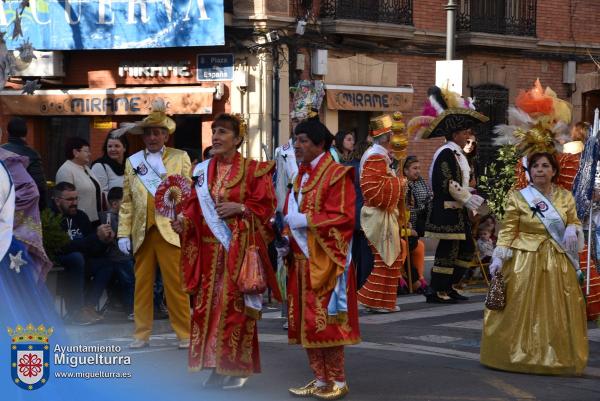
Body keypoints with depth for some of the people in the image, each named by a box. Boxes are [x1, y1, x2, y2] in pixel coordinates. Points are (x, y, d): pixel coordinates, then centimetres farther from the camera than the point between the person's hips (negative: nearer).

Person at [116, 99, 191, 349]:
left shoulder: (180, 158, 5)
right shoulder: (132, 162, 12)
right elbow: (127, 202, 10)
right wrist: (124, 233, 4)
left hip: (170, 230, -3)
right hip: (142, 232, 3)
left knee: (176, 283, -3)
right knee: (142, 282, 7)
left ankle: (185, 334, 5)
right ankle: (141, 334, 15)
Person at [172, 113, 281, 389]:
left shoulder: (253, 169, -3)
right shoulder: (203, 170, 11)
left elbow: (266, 206, -5)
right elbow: (194, 206, 11)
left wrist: (239, 207, -17)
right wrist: (183, 221, -8)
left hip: (238, 248, -5)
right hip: (209, 248, 5)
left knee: (235, 303, -5)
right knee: (208, 303, 3)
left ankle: (237, 368, 3)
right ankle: (216, 366, 11)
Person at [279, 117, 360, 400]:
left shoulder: (336, 175, -9)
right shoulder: (301, 176, 16)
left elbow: (342, 217, -17)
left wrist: (305, 220, -19)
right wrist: (286, 243, 4)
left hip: (325, 261, -8)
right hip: (302, 260, 8)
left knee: (326, 320, -5)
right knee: (307, 321, 8)